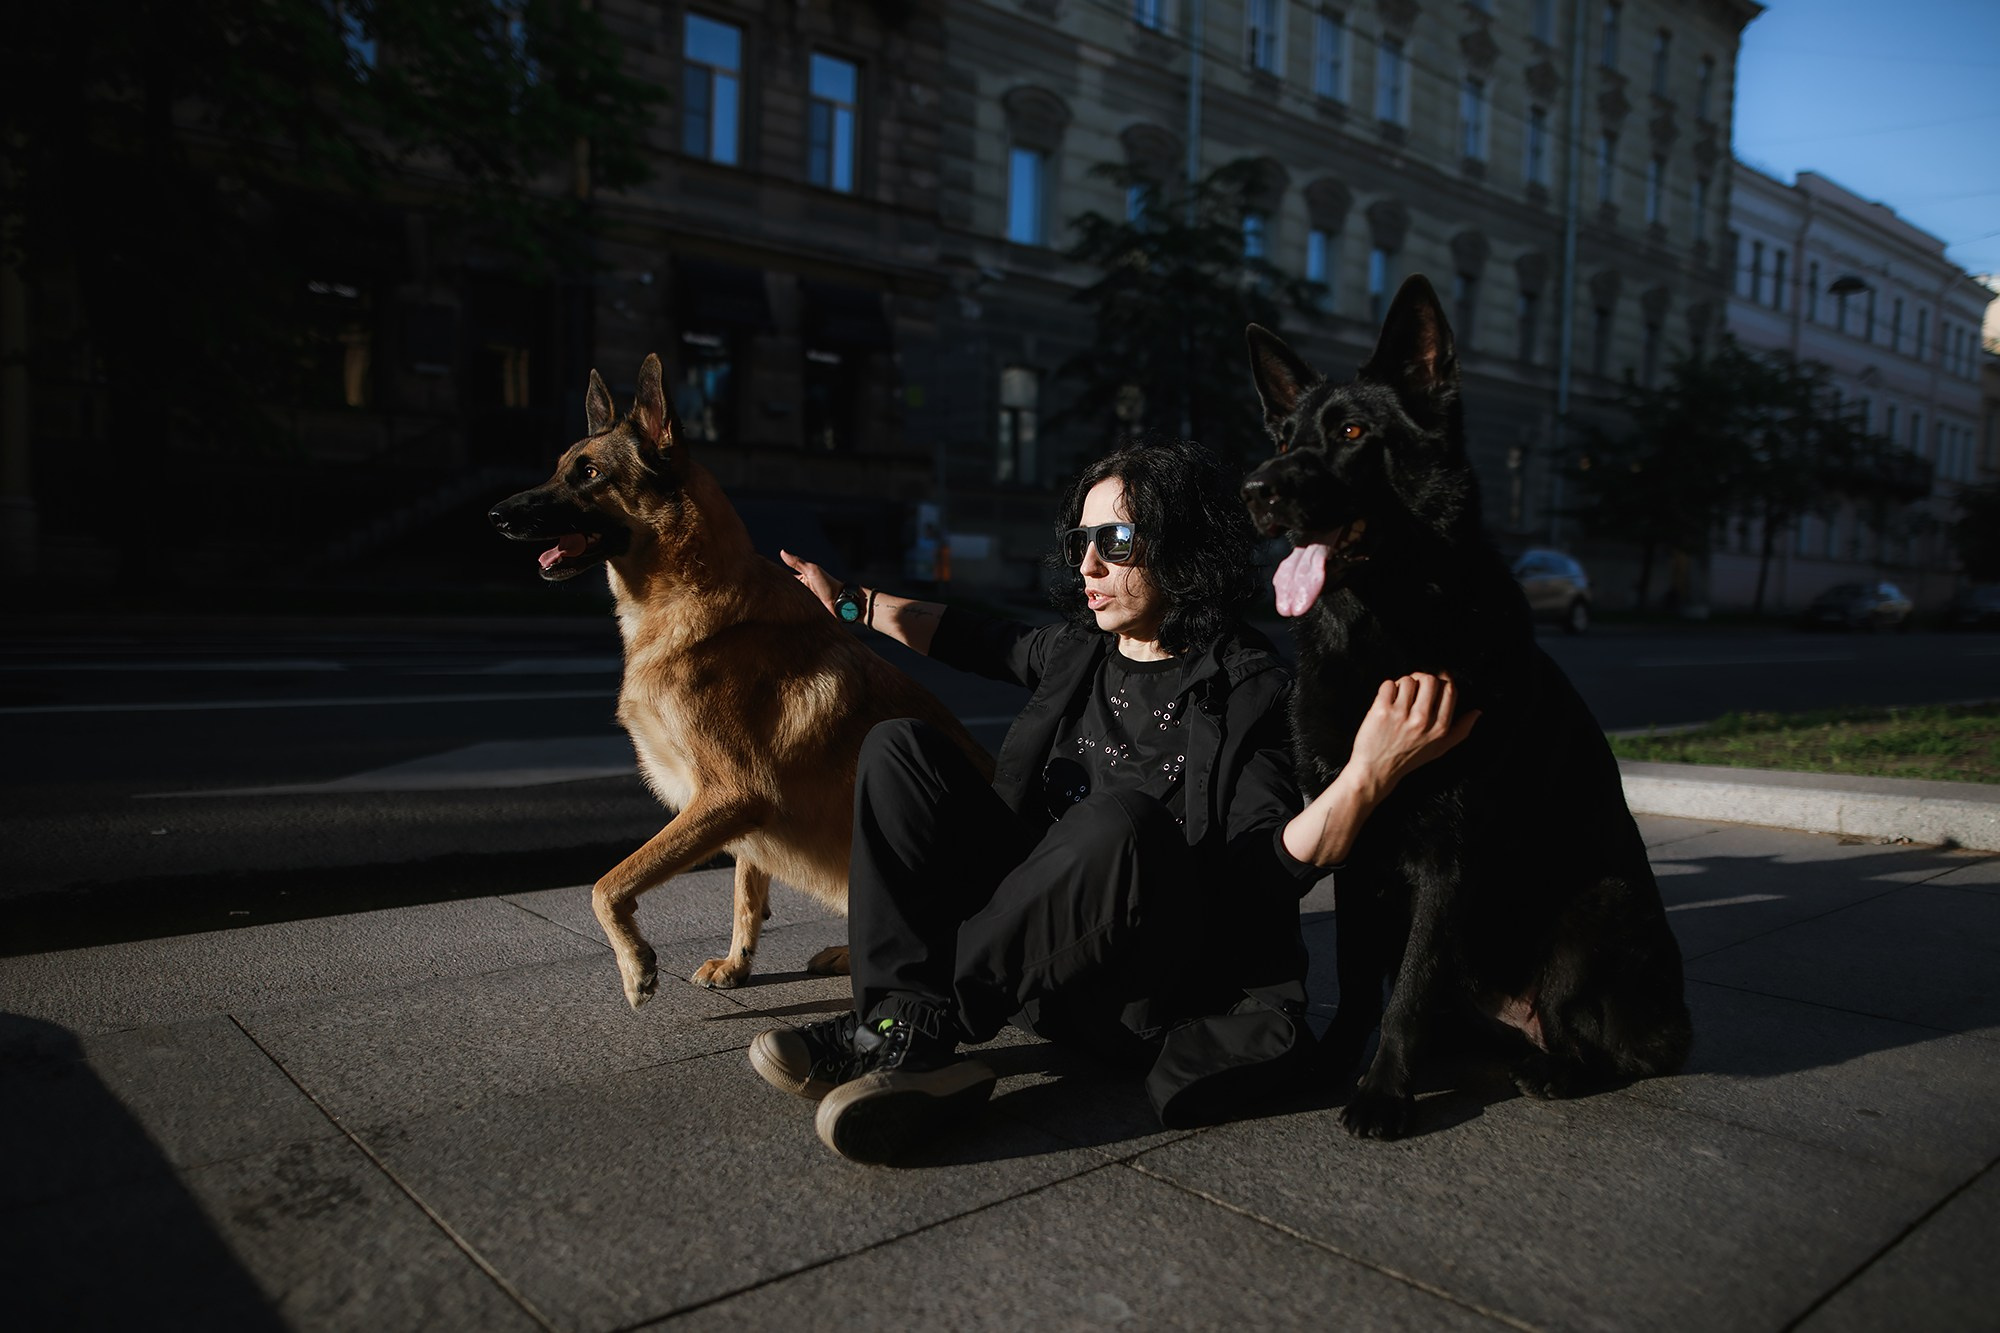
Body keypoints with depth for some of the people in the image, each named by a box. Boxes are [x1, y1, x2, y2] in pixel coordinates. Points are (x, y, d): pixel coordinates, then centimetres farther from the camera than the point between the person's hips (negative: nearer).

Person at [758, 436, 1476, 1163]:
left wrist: (1366, 776, -36)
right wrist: (851, 602, 32)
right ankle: (912, 1044, -23)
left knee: (1118, 820, -36)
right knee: (899, 747, -5)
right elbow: (981, 641, 27)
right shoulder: (1077, 651, 7)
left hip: (1149, 997, -6)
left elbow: (1269, 876, -19)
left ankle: (922, 1022, -23)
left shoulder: (1249, 689, -10)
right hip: (1037, 950, 7)